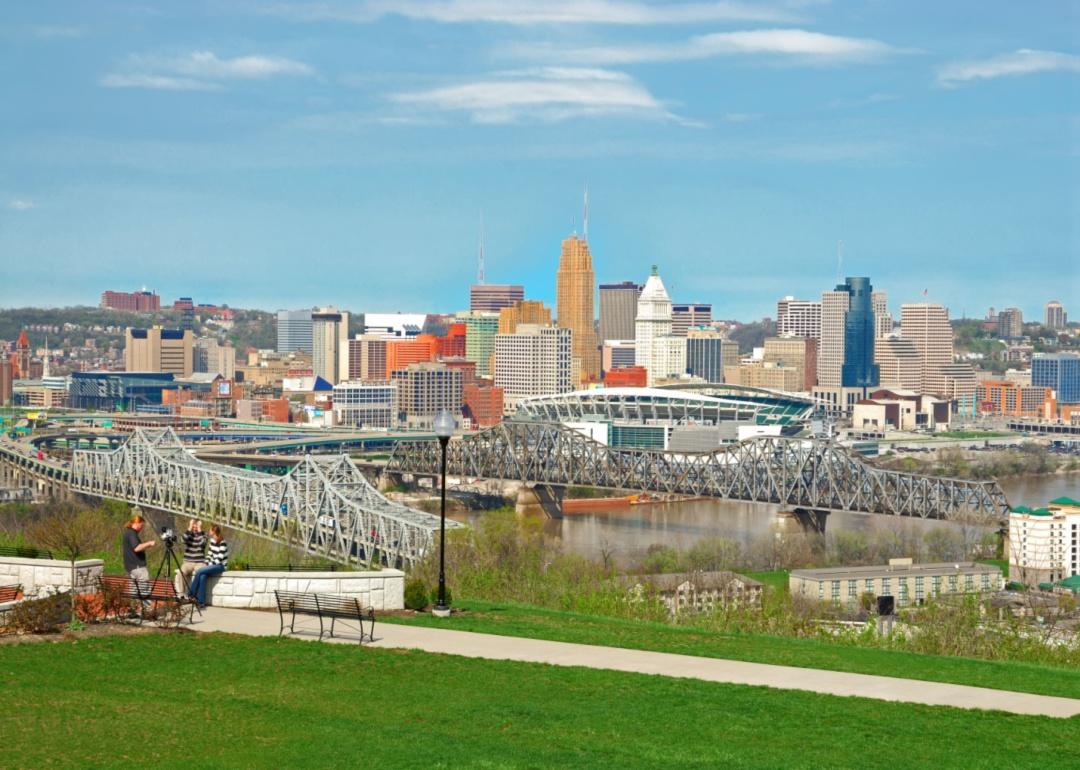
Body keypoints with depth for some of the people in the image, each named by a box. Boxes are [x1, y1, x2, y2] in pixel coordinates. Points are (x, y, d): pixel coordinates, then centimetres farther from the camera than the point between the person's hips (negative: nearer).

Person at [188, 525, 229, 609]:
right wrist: (206, 564, -1)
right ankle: (201, 602, -26)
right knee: (202, 576, -25)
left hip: (220, 566, -7)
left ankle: (191, 594, -14)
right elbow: (209, 553, 13)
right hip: (213, 565, 7)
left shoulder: (222, 543, -16)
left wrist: (210, 565, -15)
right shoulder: (212, 540, 9)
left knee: (199, 572, -25)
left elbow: (219, 559, -19)